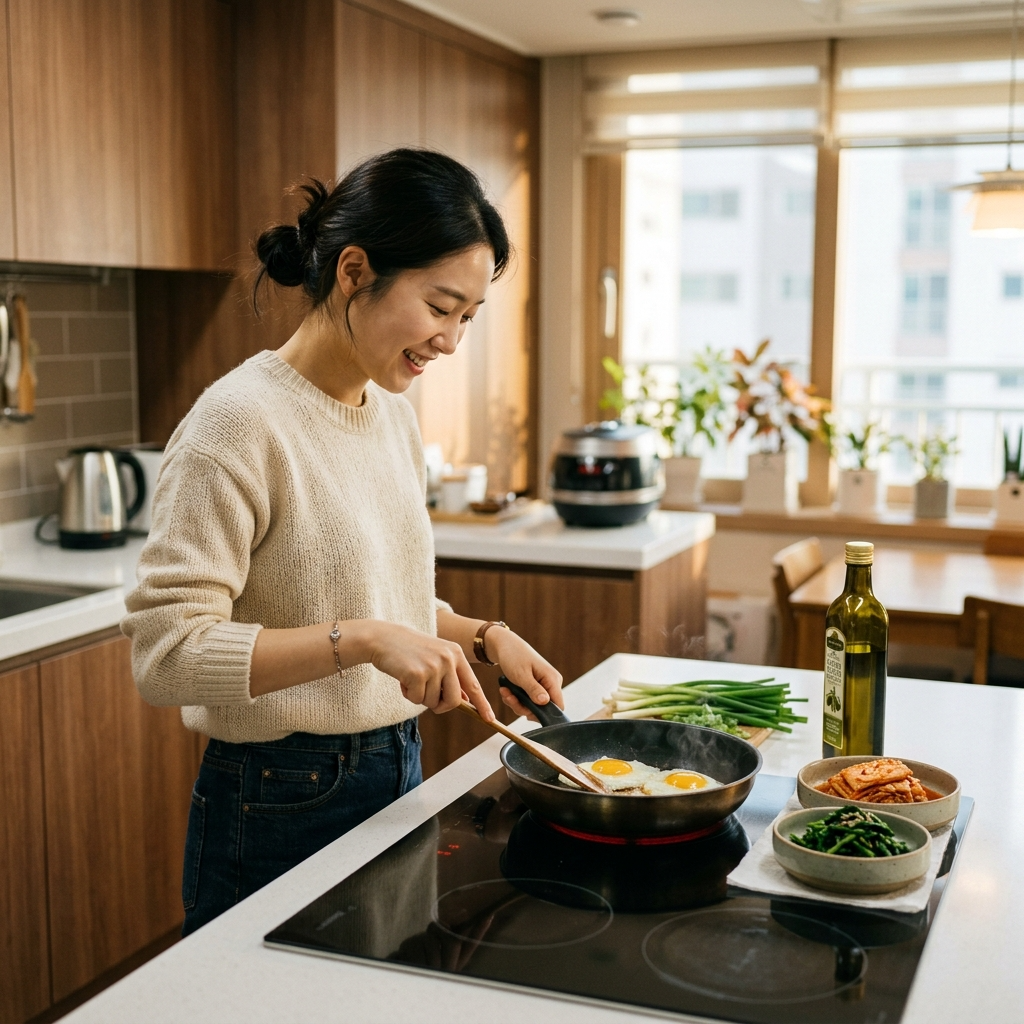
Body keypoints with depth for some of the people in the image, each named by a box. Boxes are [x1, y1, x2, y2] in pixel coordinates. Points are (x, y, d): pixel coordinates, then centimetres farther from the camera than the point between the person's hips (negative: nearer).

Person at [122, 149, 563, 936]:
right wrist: (360, 639, -31)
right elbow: (166, 652, -24)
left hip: (398, 778, 8)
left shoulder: (395, 415, 5)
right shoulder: (242, 423, -19)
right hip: (280, 809, -8)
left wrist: (481, 636, 1)